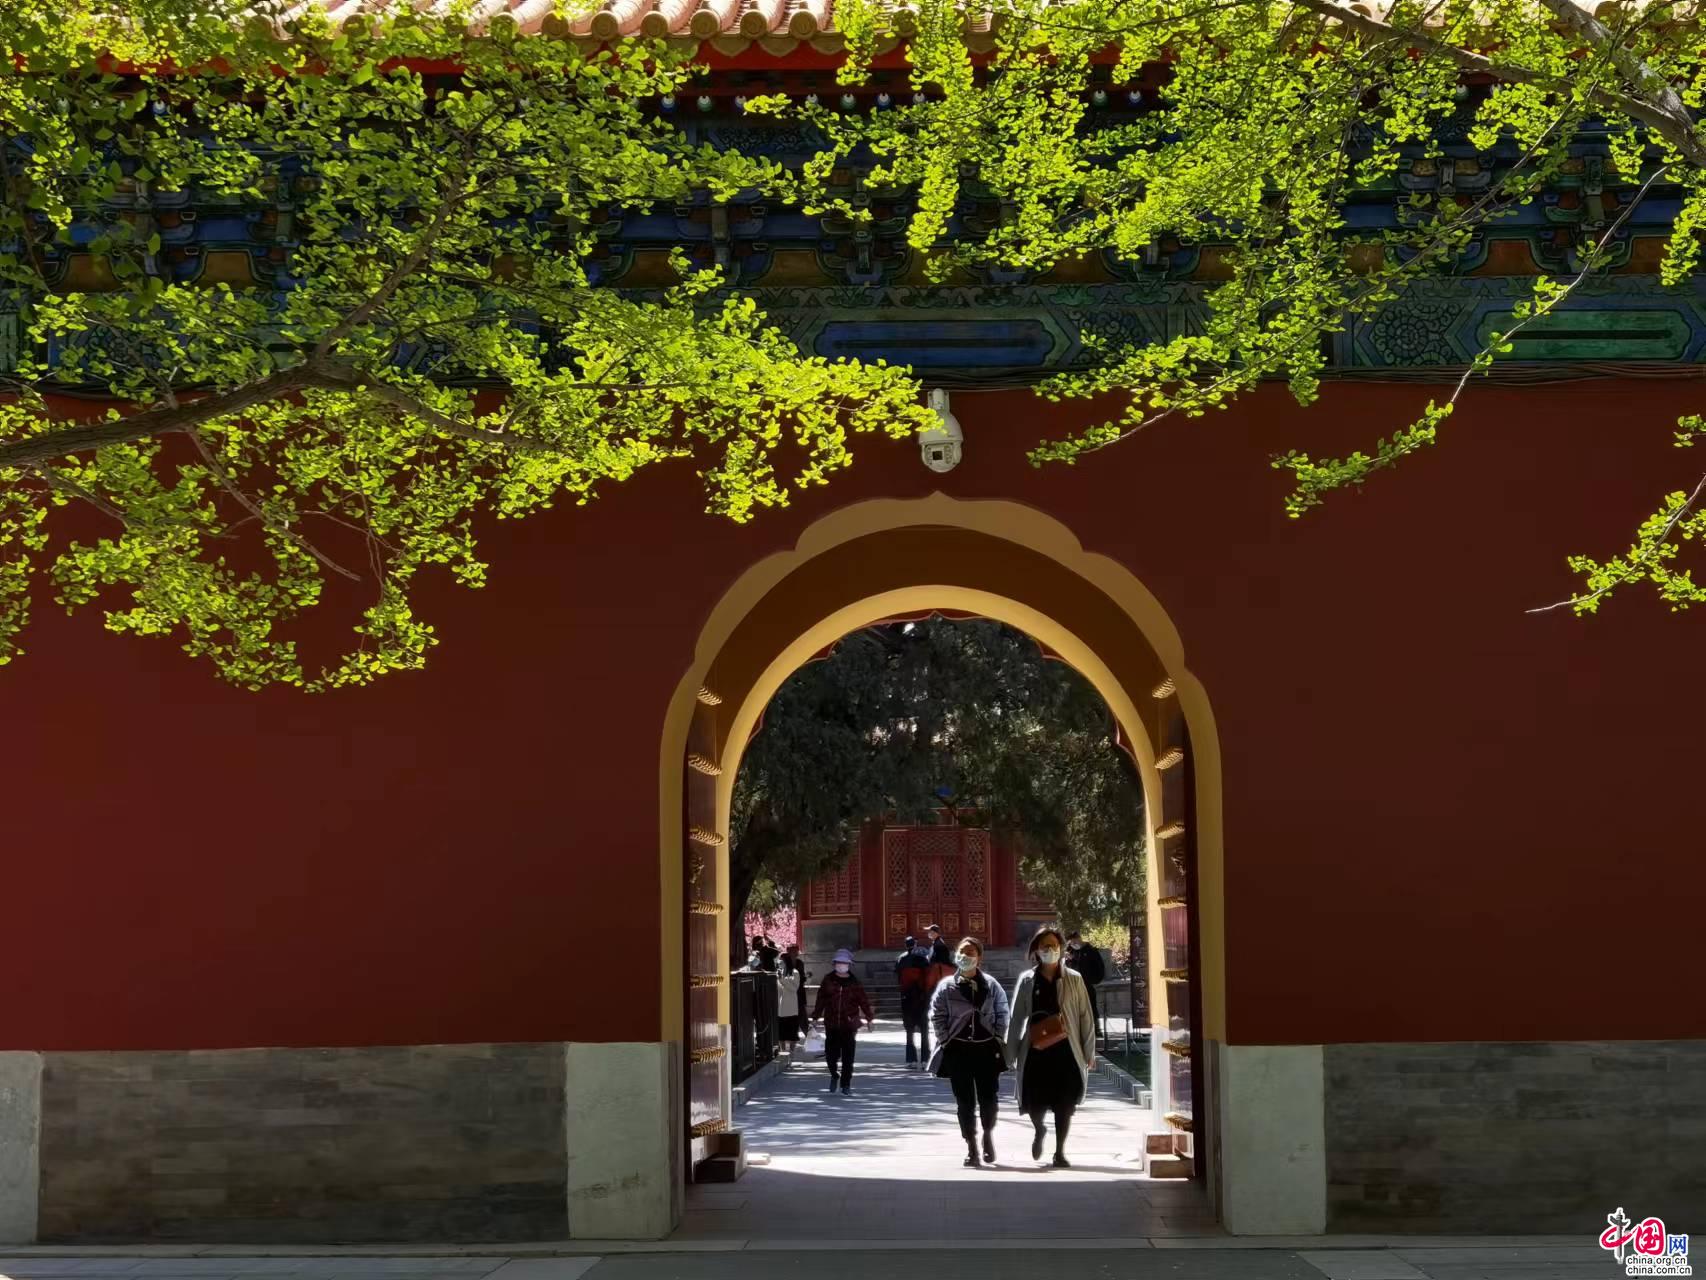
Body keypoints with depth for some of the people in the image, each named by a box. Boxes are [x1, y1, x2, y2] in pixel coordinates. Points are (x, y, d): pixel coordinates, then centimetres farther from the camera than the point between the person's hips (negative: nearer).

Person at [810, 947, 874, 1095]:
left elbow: (864, 1001, 4)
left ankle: (846, 1086, 10)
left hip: (849, 1025, -1)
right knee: (831, 1053, 2)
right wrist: (816, 1017, 4)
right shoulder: (828, 981, 4)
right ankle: (834, 1075, 31)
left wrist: (869, 1018, 1)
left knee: (848, 1057, 0)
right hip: (831, 1025, 1)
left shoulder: (855, 984, 2)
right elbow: (820, 1000, 6)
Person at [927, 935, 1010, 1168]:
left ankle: (988, 1136, 28)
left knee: (988, 1097, 1)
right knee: (964, 1100, 1)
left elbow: (1002, 1013, 6)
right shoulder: (947, 986, 0)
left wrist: (998, 1038, -1)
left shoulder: (991, 985, 2)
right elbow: (937, 1016, 1)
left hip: (987, 1048, 0)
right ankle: (971, 1147, 9)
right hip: (958, 1050, 0)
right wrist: (946, 1041, -5)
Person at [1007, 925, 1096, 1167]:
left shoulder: (1073, 980, 2)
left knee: (1064, 1104, 3)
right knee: (1034, 1102, 0)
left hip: (1066, 1050, 0)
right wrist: (1012, 1051, 3)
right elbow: (1016, 1018, 5)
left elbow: (1085, 1017, 2)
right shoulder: (1027, 980, 3)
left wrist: (1089, 1051, 0)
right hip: (1035, 1050, 0)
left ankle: (1059, 1151, 18)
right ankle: (1039, 1131, 34)